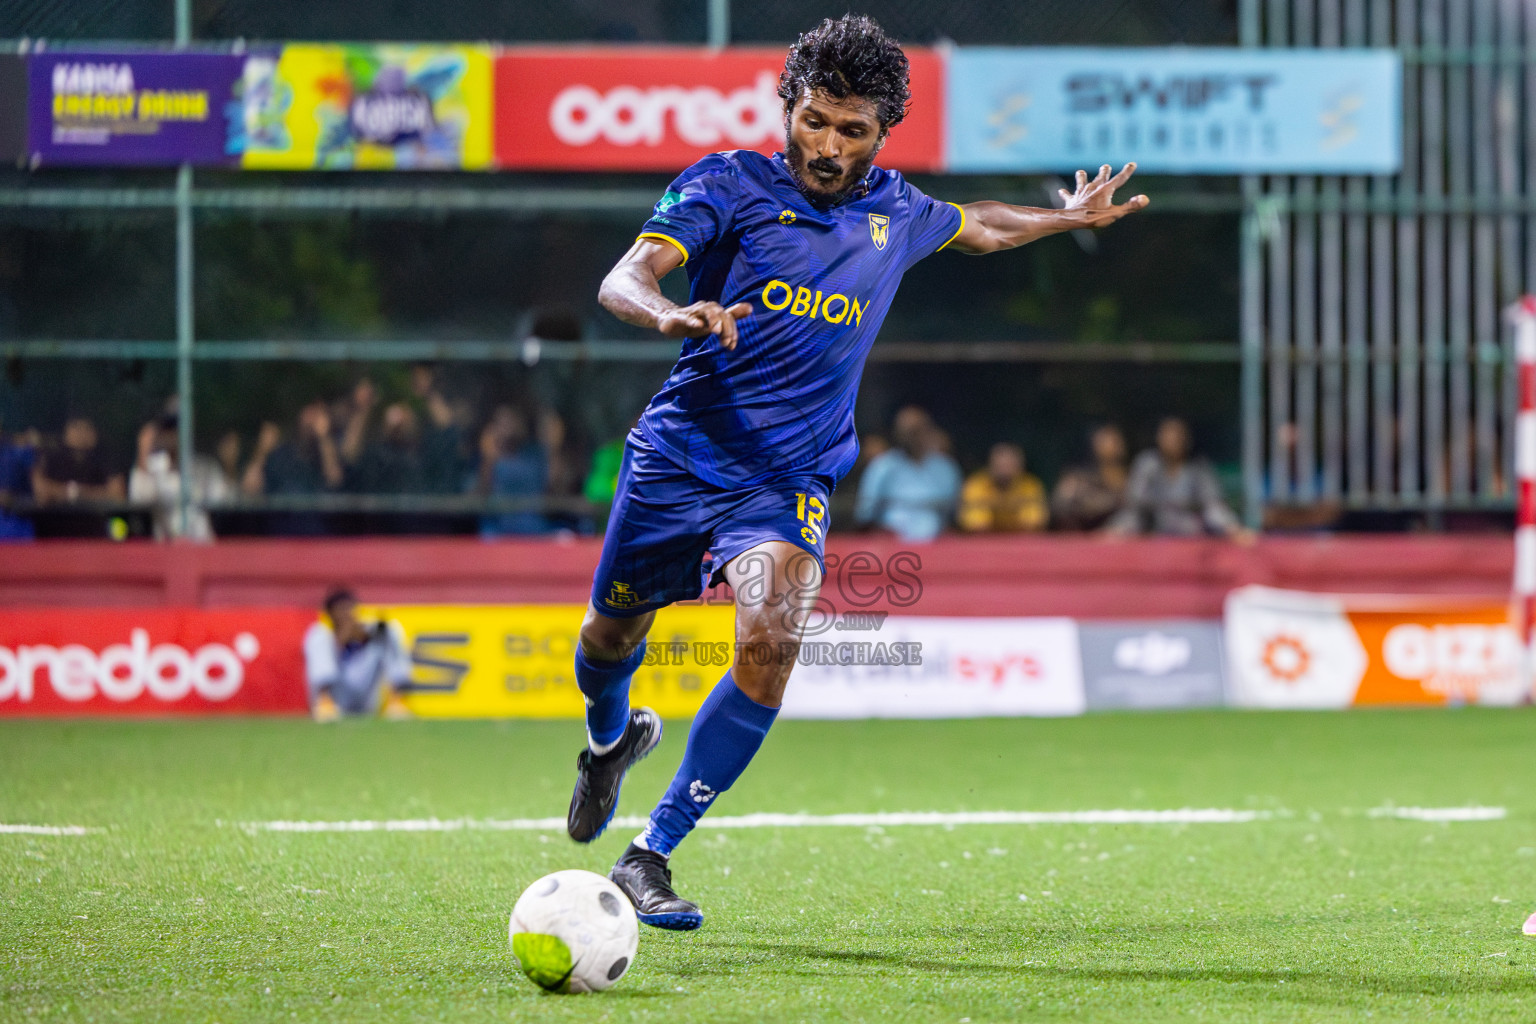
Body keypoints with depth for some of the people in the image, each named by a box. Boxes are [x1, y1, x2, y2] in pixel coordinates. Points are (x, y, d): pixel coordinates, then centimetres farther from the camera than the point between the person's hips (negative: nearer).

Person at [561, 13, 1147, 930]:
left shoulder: (897, 215, 7)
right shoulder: (730, 185, -6)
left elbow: (976, 227, 32)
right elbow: (624, 279, -18)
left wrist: (1072, 217, 36)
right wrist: (671, 314, -39)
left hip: (790, 481, 1)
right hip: (679, 452, -1)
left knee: (773, 639, -24)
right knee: (614, 632, 14)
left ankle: (649, 857, -18)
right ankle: (613, 740, 54)